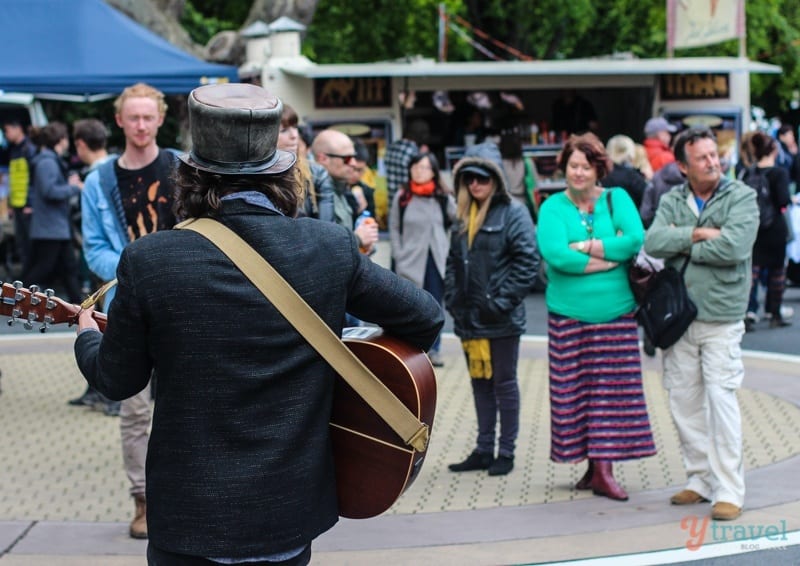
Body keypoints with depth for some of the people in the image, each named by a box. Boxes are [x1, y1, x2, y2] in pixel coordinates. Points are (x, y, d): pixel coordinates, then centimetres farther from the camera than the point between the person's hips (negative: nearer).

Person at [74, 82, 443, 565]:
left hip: (191, 520, -2)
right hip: (292, 509, 2)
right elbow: (427, 318, 0)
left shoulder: (148, 261, -15)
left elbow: (117, 379, -2)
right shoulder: (332, 248, -9)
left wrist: (87, 337, 21)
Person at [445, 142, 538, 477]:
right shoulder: (463, 216, 12)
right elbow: (453, 261, 16)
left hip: (501, 320, -6)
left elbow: (527, 260, -14)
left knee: (504, 383, 3)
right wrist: (452, 298, 4)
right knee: (479, 383, 13)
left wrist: (504, 301, -17)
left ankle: (506, 451, 10)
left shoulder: (512, 213, -8)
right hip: (469, 317, 7)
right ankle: (483, 449, 20)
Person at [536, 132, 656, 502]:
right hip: (569, 314, 0)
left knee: (612, 389, -2)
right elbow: (555, 254, -14)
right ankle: (593, 464, 8)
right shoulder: (553, 207, 3)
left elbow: (636, 240, -10)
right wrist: (609, 258, -12)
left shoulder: (617, 199, 6)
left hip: (615, 312, 0)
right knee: (574, 390, 0)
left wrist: (586, 246, -12)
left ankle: (604, 469, 1)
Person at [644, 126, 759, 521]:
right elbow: (653, 242, -8)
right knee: (683, 400, 9)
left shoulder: (741, 197, -4)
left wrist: (682, 244, -9)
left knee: (721, 399, -8)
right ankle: (700, 479, 21)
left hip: (721, 315, -4)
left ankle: (729, 489, -3)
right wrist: (699, 233, -16)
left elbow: (734, 247, -20)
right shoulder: (672, 201, 9)